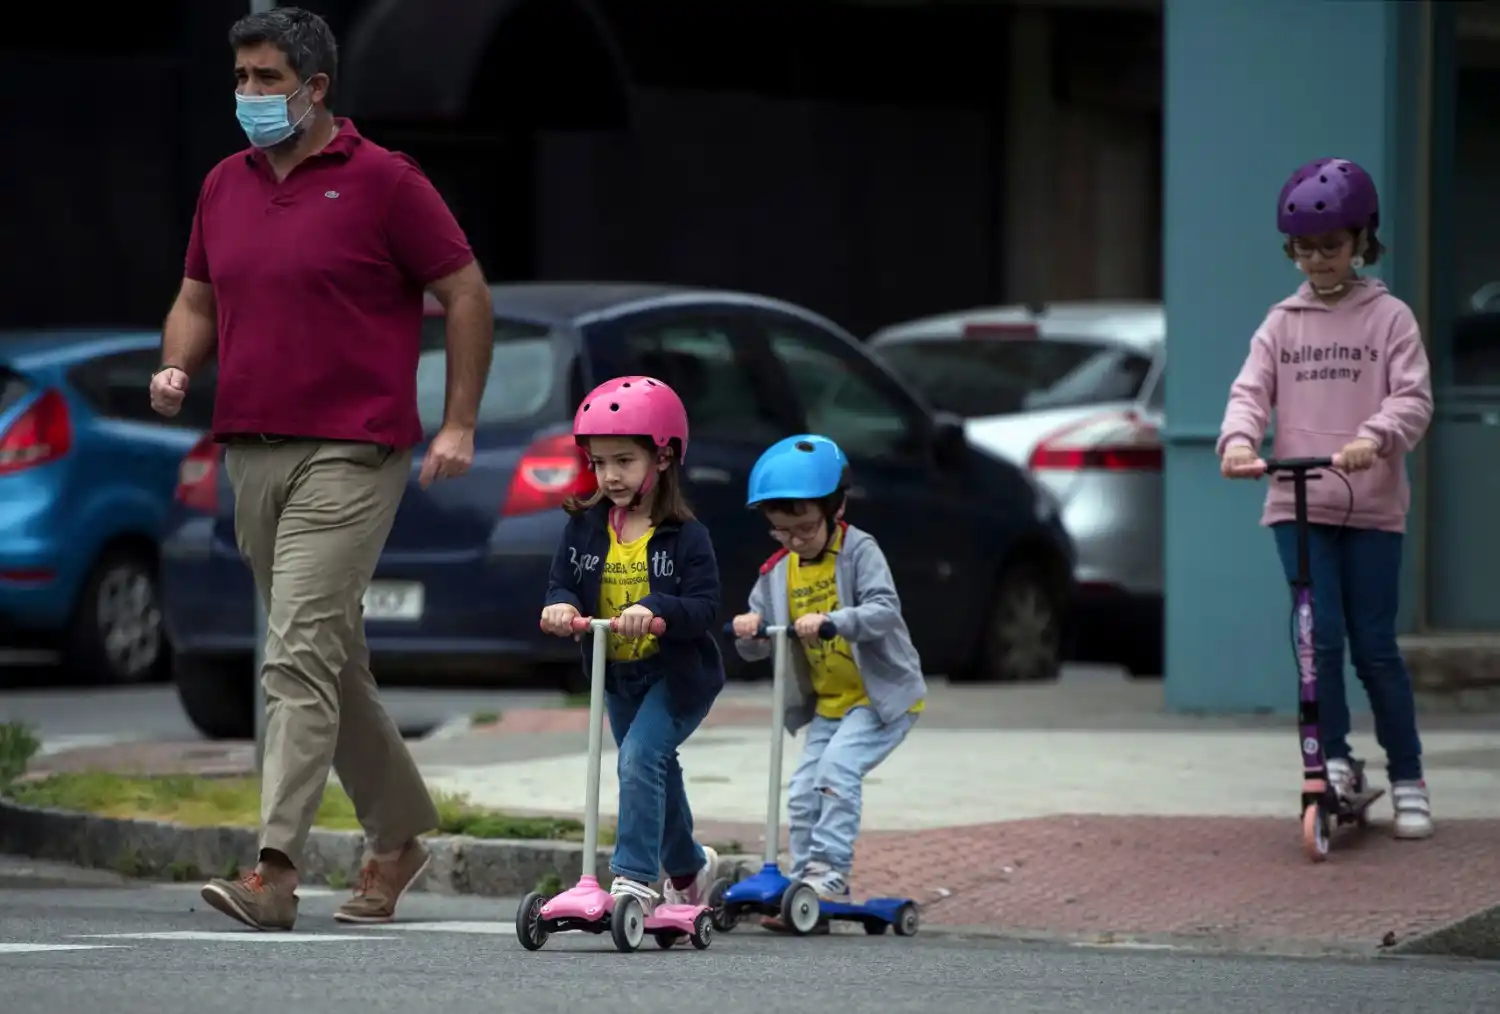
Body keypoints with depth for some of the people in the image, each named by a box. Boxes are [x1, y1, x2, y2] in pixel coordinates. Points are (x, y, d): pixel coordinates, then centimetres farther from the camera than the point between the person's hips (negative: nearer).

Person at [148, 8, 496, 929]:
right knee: (332, 662, 15)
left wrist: (459, 425, -8)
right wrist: (178, 369, 0)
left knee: (301, 657, -17)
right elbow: (198, 301, 22)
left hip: (349, 456, -7)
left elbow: (466, 293, -3)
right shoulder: (225, 186, 12)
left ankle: (276, 870, -22)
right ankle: (400, 834, 30)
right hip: (253, 453, 7)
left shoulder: (382, 181, -7)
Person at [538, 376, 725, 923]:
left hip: (676, 673, -6)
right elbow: (563, 586, -4)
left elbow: (705, 608, -21)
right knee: (657, 773, 18)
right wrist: (560, 606, -27)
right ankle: (688, 867, 41)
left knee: (640, 759, -23)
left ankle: (635, 878, -23)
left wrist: (655, 608, -38)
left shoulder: (684, 535, -14)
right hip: (617, 675, 6)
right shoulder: (584, 528, -1)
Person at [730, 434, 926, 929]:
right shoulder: (779, 571, 3)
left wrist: (830, 621, -43)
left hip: (882, 694, -7)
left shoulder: (859, 550, -14)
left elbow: (885, 610, -28)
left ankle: (829, 875, -23)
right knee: (803, 793, -2)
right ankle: (805, 887, 5)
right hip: (828, 703, 7)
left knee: (837, 768, -24)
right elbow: (756, 648, 6)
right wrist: (749, 632, -18)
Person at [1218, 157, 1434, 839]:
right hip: (1297, 504, 2)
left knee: (1375, 645, 0)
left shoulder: (1388, 318, 2)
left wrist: (1374, 437, -29)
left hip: (1372, 506, -2)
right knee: (1321, 632, -12)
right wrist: (1238, 440, -22)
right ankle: (1333, 758, 2)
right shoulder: (1282, 323, 9)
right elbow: (1251, 392, 0)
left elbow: (1413, 398, -8)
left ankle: (1407, 779, 11)